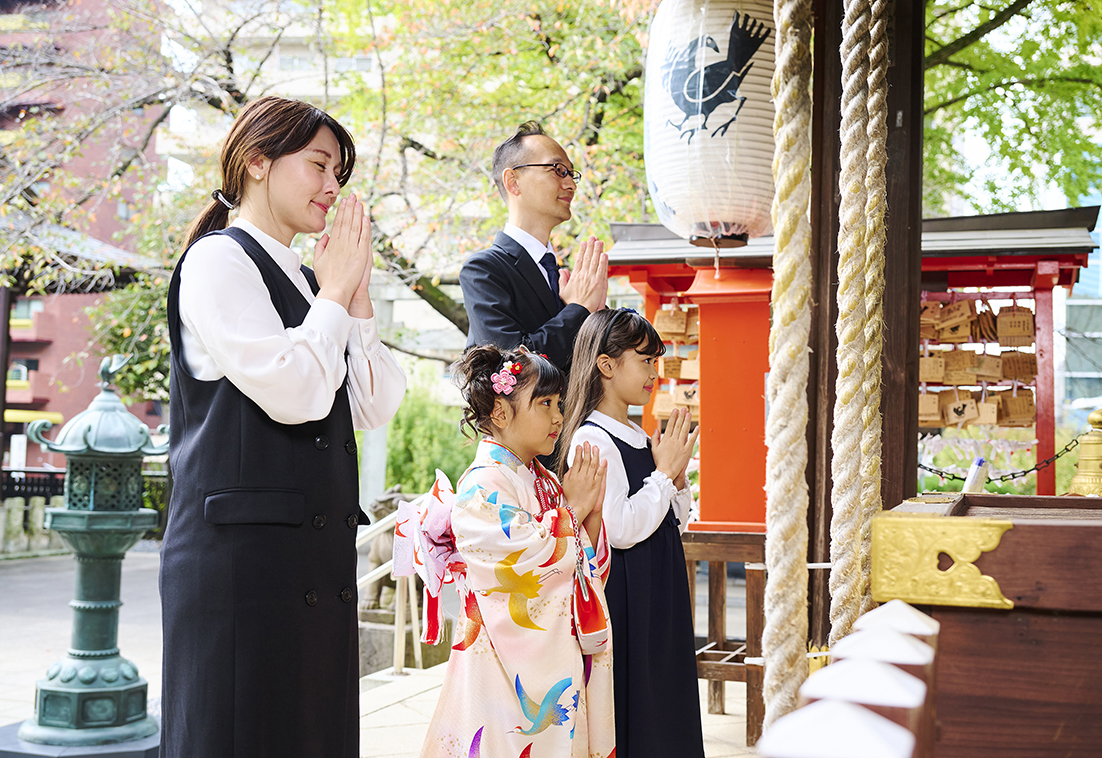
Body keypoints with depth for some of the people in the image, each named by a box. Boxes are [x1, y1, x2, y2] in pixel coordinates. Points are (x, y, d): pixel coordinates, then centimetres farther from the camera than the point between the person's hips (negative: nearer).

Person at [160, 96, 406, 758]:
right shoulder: (219, 261, -6)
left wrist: (357, 295, 5)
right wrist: (334, 293, -5)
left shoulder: (302, 279, 18)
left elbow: (376, 408, 13)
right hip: (242, 555, -8)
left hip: (318, 563, 8)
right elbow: (293, 393, -18)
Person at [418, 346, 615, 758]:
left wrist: (593, 513, -2)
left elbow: (589, 568, 15)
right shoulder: (484, 485, -12)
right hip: (509, 659, -8)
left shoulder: (545, 482, 13)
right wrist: (572, 509, -9)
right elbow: (528, 560, -22)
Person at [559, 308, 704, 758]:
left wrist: (677, 477, 1)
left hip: (659, 601, 9)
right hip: (622, 598, -9)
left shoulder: (640, 439, 13)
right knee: (628, 714, -2)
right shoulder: (592, 441, -14)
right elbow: (620, 529, -22)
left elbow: (673, 527, 17)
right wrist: (664, 473, -13)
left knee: (661, 705, 13)